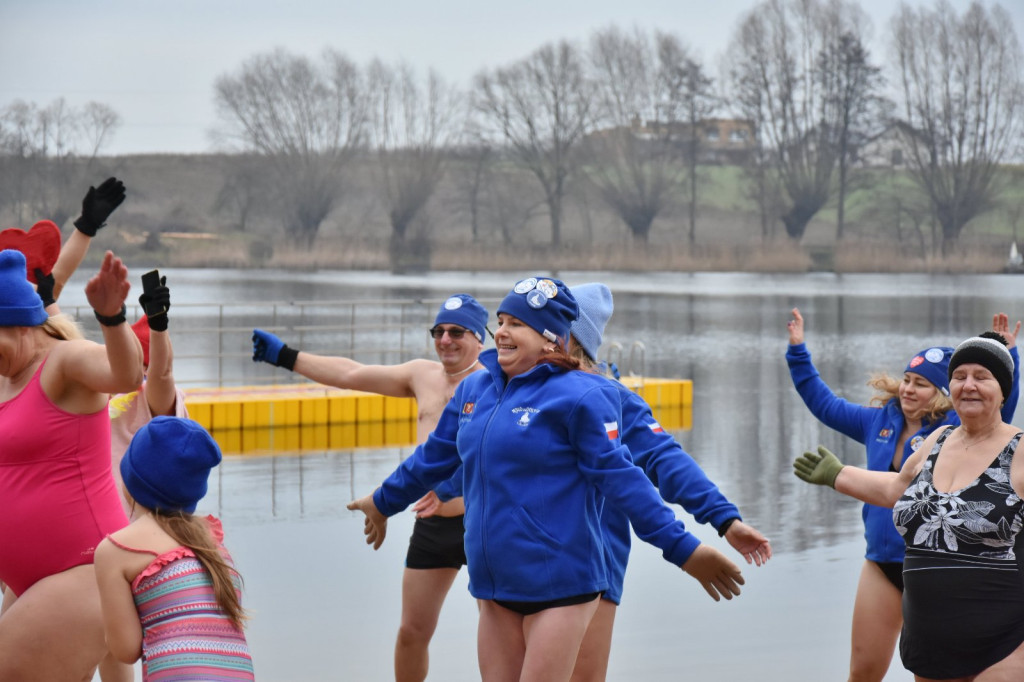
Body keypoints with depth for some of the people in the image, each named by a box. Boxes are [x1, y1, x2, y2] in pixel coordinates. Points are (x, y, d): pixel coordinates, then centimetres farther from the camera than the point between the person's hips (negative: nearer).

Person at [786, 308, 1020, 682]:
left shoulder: (958, 428, -10)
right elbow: (824, 403, 16)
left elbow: (1000, 405, -25)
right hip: (881, 565, 5)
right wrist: (798, 350, 14)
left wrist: (1006, 355, -38)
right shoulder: (880, 421, 5)